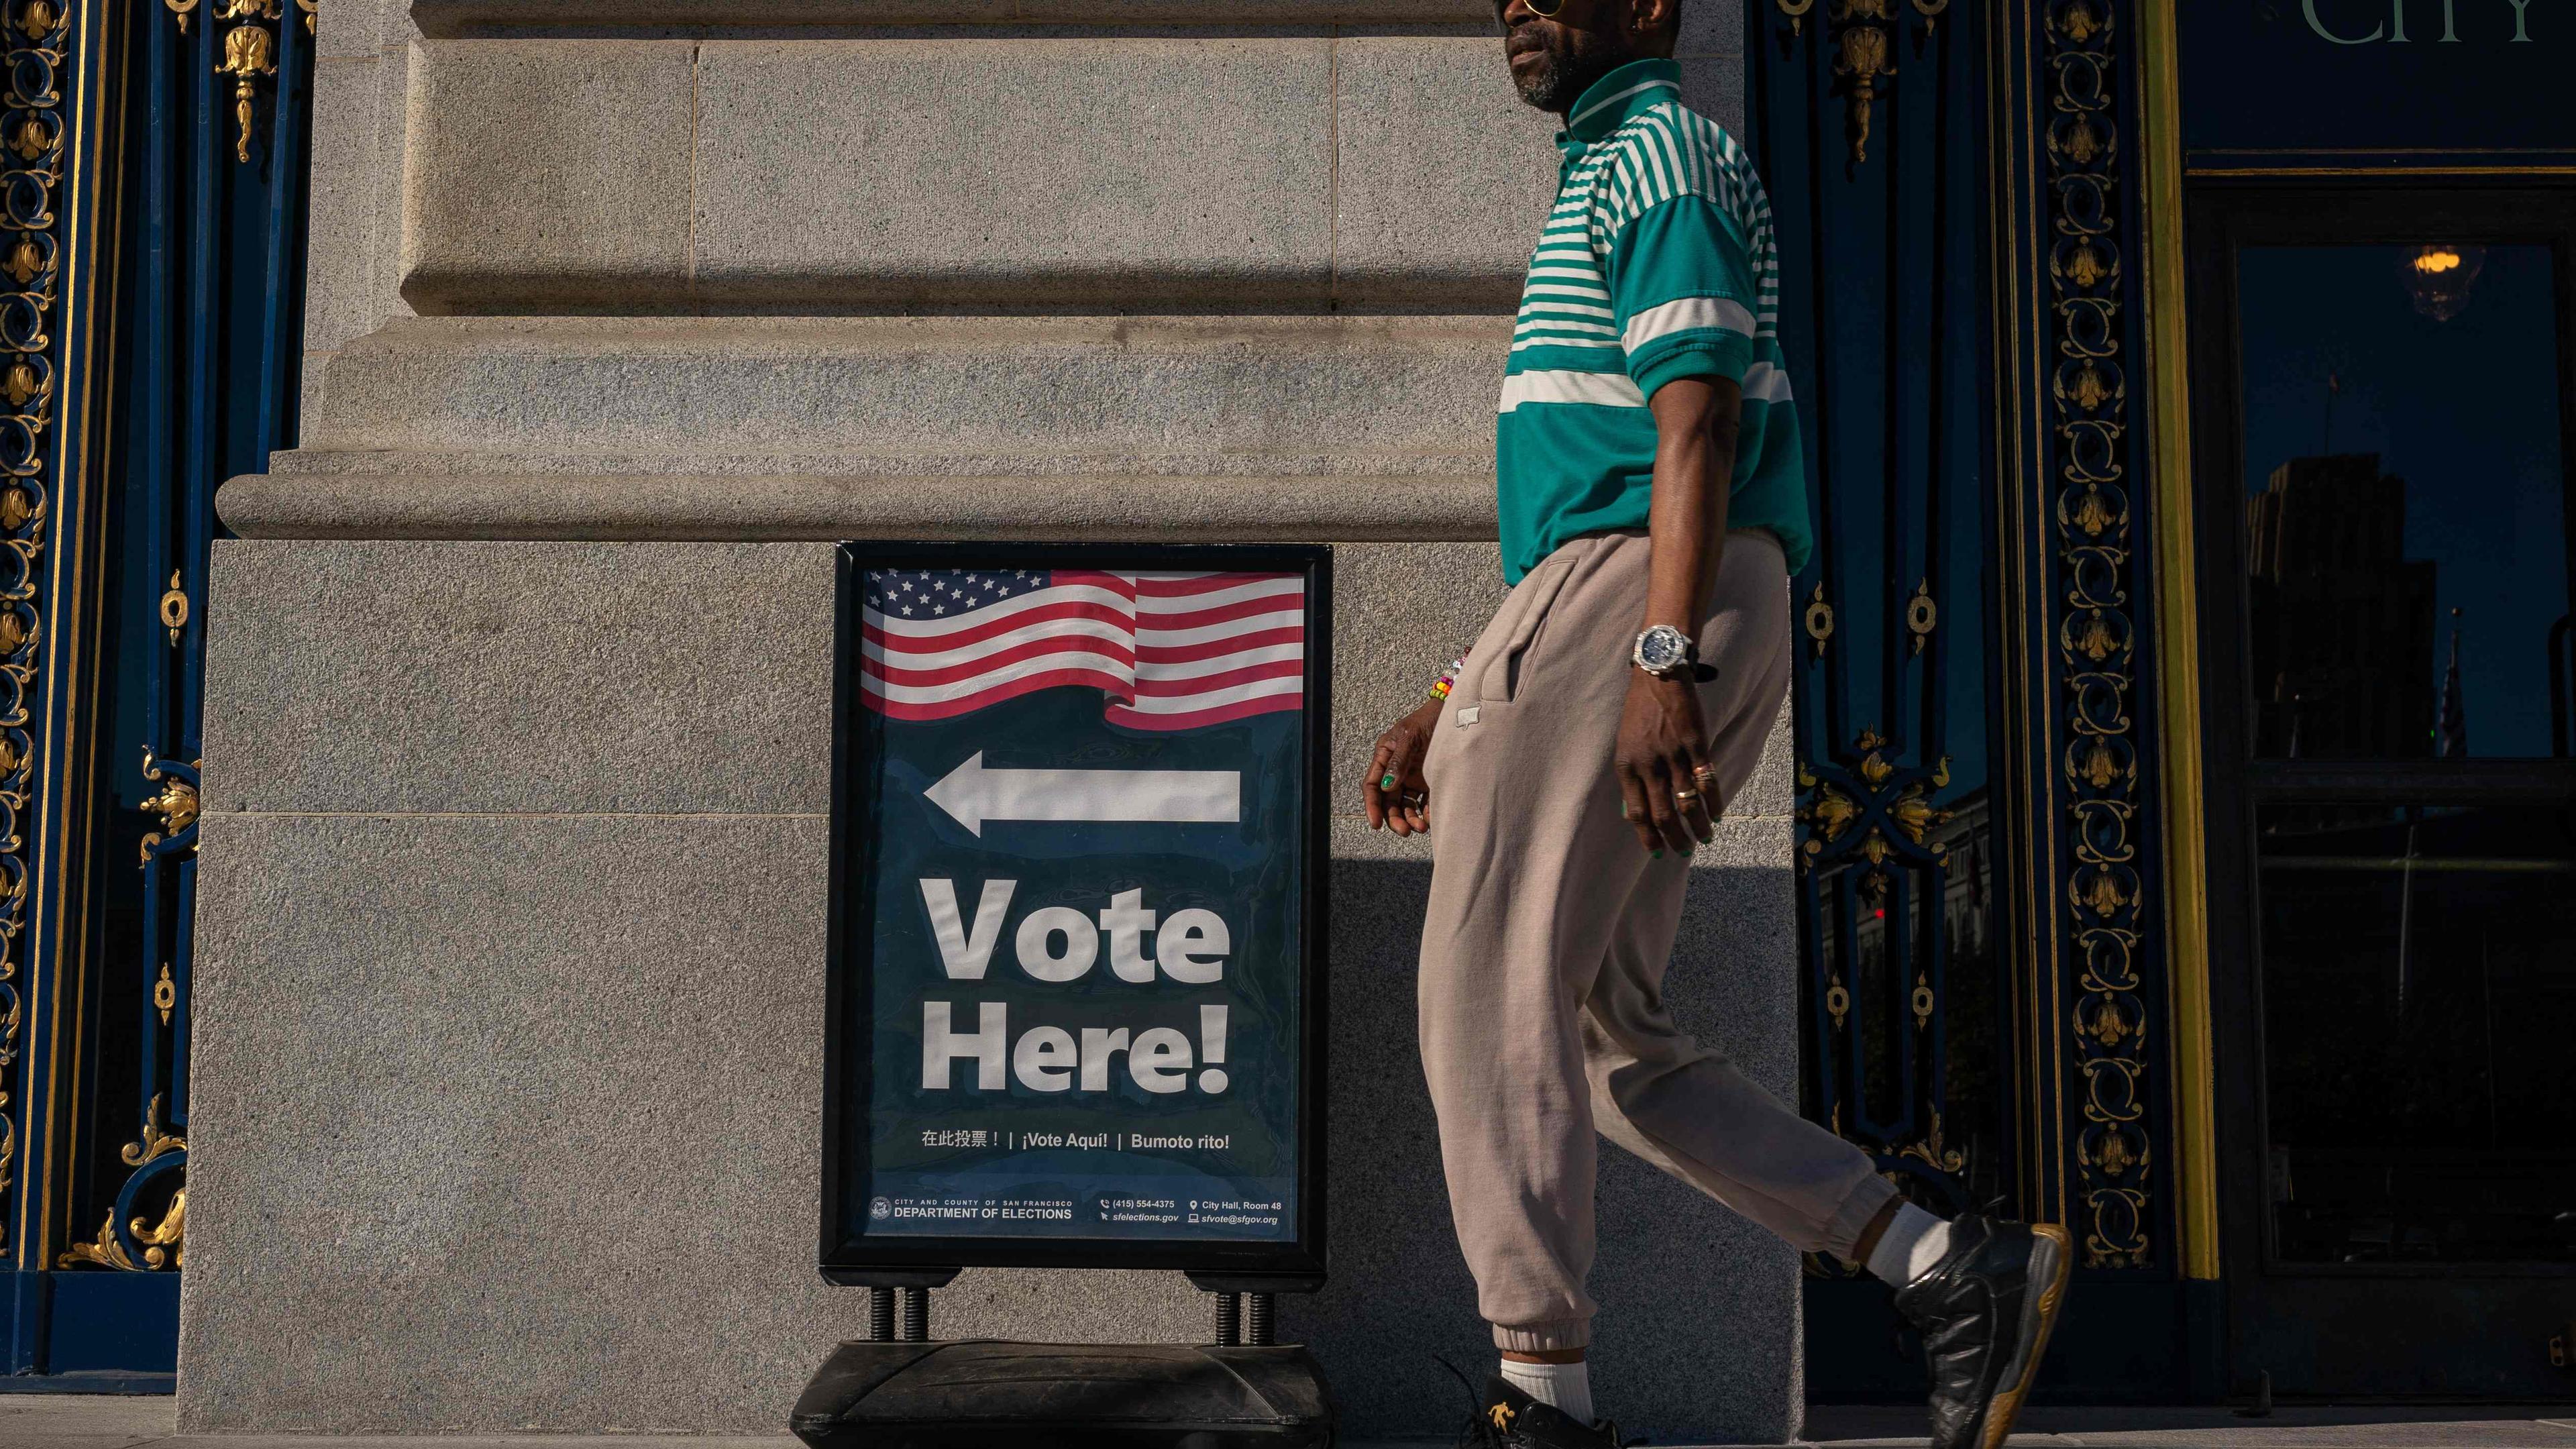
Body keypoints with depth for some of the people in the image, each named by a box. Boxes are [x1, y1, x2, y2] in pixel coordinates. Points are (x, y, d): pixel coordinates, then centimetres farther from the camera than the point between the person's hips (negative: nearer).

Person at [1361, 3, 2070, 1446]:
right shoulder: (1611, 178, 30)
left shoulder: (1658, 149, 0)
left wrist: (1661, 659, -26)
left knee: (1493, 997, -9)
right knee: (1607, 1034, 9)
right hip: (1616, 609, 10)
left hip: (1633, 600, -10)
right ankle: (1956, 1267, 7)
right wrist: (1459, 699, 25)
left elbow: (1697, 414, -15)